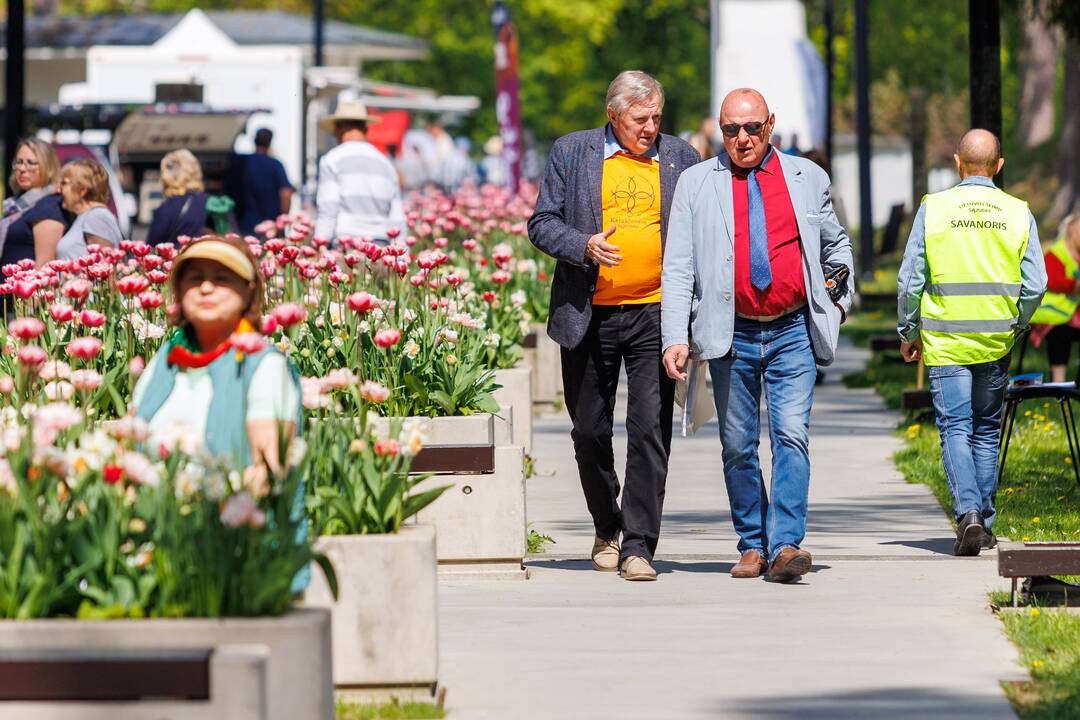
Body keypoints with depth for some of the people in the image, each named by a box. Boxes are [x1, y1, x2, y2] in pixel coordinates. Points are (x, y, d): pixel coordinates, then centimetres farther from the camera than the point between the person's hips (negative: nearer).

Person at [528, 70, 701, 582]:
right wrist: (584, 246, -16)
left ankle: (638, 544, -7)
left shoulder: (680, 157, 8)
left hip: (655, 314, 0)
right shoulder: (571, 152, 4)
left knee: (650, 429, -9)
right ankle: (607, 530, 30)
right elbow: (542, 223, 4)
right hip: (589, 316, 0)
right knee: (590, 429, 9)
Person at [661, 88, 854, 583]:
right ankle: (752, 546, 16)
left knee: (791, 435, -13)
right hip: (731, 335, 0)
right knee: (738, 446, 5)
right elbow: (678, 267, -1)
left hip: (794, 333, 0)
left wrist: (842, 299, 12)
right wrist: (676, 337, -10)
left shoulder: (807, 177, 9)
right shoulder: (696, 184, 5)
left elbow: (836, 244, 25)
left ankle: (785, 545, -18)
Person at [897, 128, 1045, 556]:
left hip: (945, 340, -2)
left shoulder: (933, 208, -4)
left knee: (955, 428, -2)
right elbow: (1034, 285, -1)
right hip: (996, 343, 2)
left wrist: (908, 332, 10)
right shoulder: (1018, 213, 1)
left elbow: (910, 280, -2)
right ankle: (984, 525, 15)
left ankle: (968, 514, -21)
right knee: (986, 431, 13)